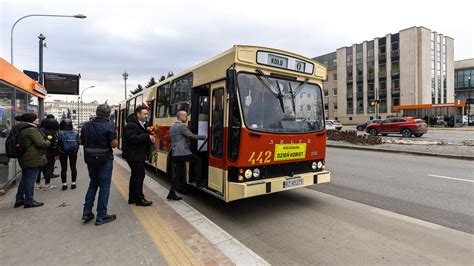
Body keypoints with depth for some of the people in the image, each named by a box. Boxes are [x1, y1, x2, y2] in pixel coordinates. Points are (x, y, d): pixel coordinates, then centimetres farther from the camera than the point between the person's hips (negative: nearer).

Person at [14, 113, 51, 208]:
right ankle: (29, 201, 6)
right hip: (33, 159, -10)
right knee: (31, 179, -2)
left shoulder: (22, 130, 13)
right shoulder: (32, 130, -18)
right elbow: (41, 143, -22)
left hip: (24, 159, 10)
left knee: (25, 179, 18)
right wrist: (48, 142, -3)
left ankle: (19, 200, 27)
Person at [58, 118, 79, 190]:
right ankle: (73, 183, 11)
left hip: (63, 153, -2)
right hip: (73, 153, 2)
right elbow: (78, 144, 3)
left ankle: (64, 184, 9)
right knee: (73, 167, 8)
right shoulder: (75, 133, -4)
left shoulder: (60, 133, -12)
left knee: (64, 168, 6)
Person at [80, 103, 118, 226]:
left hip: (90, 159, 6)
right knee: (104, 187, 3)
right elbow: (114, 144, -18)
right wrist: (114, 138, 1)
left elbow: (81, 141, 12)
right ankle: (101, 216, 9)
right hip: (105, 160, -6)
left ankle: (87, 212, 21)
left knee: (93, 184, 21)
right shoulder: (109, 126, -15)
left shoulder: (86, 125, 4)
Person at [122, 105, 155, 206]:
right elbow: (133, 138, -27)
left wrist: (150, 139, -2)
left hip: (139, 155, 10)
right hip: (134, 155, -10)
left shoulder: (142, 125, 15)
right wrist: (147, 136, -23)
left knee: (135, 176, 16)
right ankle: (139, 199, 2)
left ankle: (132, 198, 27)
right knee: (139, 176, -7)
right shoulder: (131, 125, -15)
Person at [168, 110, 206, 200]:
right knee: (198, 160, 7)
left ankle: (172, 193, 10)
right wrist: (204, 137, -3)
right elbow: (191, 136, -12)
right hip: (182, 152, -9)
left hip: (175, 153, 9)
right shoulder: (182, 126, -8)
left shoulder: (172, 127, 22)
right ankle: (199, 181, 6)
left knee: (179, 173, 11)